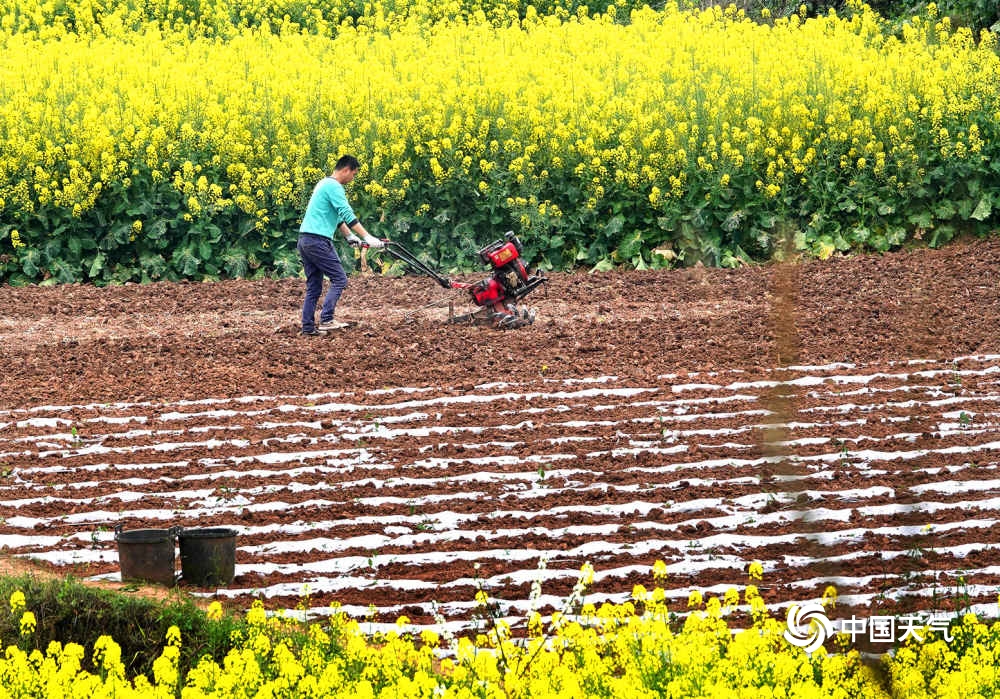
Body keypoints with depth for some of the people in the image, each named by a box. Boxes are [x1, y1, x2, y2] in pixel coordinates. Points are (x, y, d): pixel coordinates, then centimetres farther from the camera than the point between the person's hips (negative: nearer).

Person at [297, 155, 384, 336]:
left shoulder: (325, 184, 22)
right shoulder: (334, 187, -10)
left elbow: (337, 217, 29)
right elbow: (348, 215, -17)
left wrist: (350, 236, 23)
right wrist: (367, 238, -17)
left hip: (304, 239, 10)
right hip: (318, 240, -10)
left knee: (313, 286, 11)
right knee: (339, 279, -4)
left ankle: (308, 328, 8)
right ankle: (326, 320, -12)